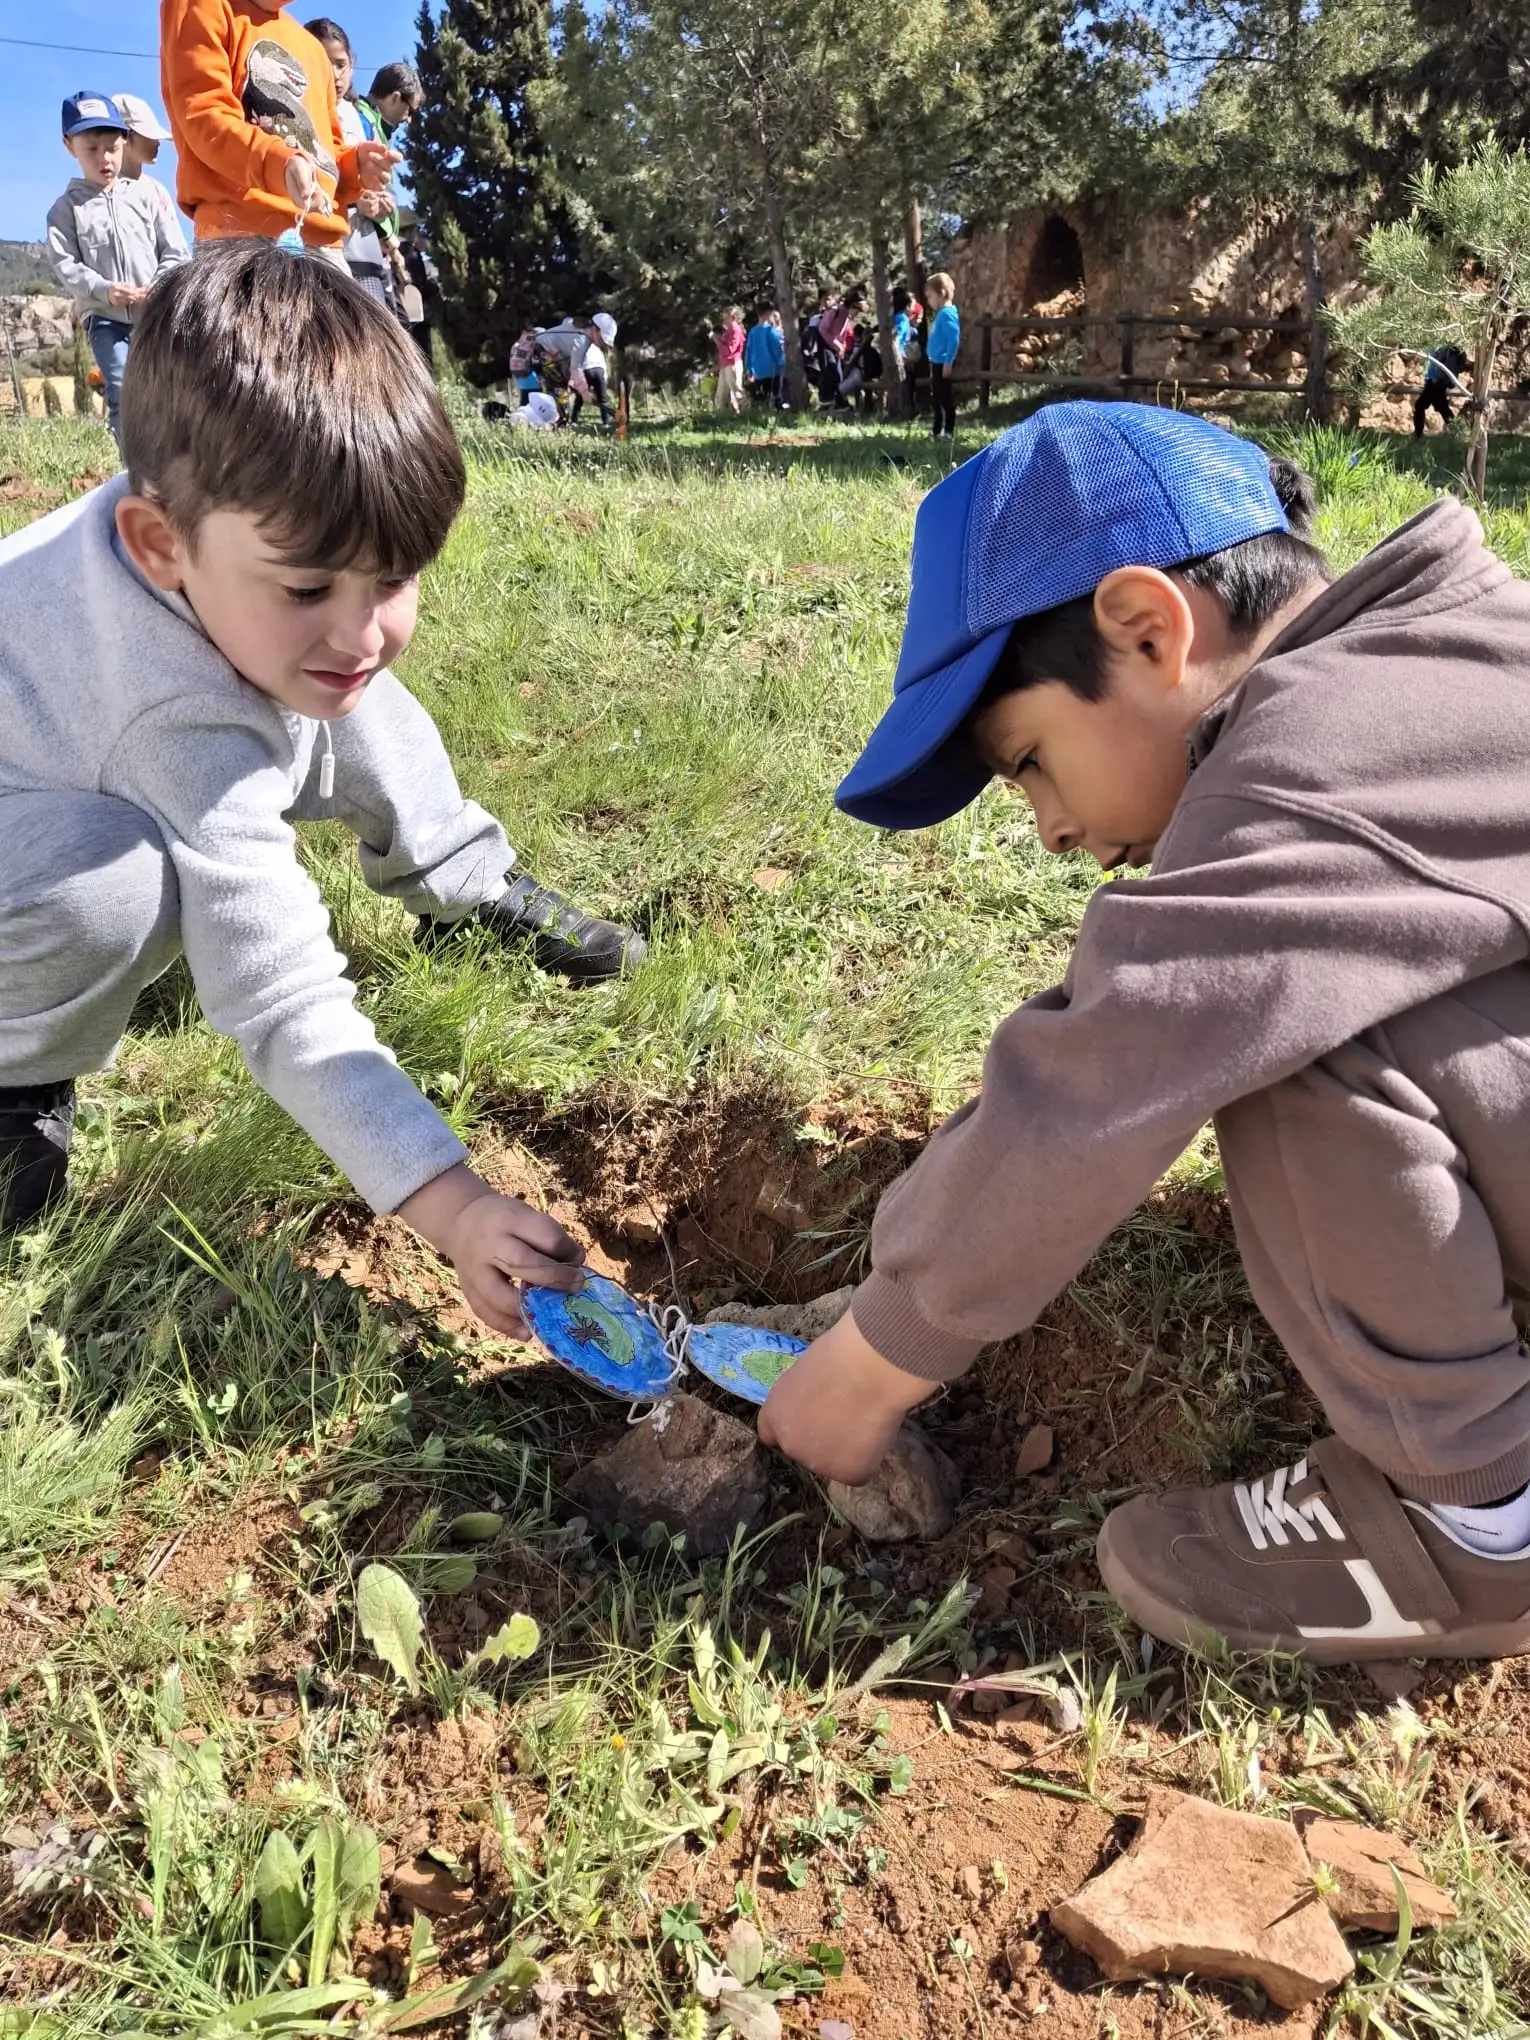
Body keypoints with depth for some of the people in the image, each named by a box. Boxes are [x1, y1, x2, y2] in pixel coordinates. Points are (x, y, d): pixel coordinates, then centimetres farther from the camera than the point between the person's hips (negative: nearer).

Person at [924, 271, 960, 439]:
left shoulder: (948, 314, -17)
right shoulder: (940, 313, 13)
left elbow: (953, 340, -23)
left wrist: (948, 363, -24)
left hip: (943, 363, -10)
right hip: (936, 362, 10)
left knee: (945, 397, -4)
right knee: (935, 398, 16)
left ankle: (949, 431, 1)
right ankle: (937, 430, 24)